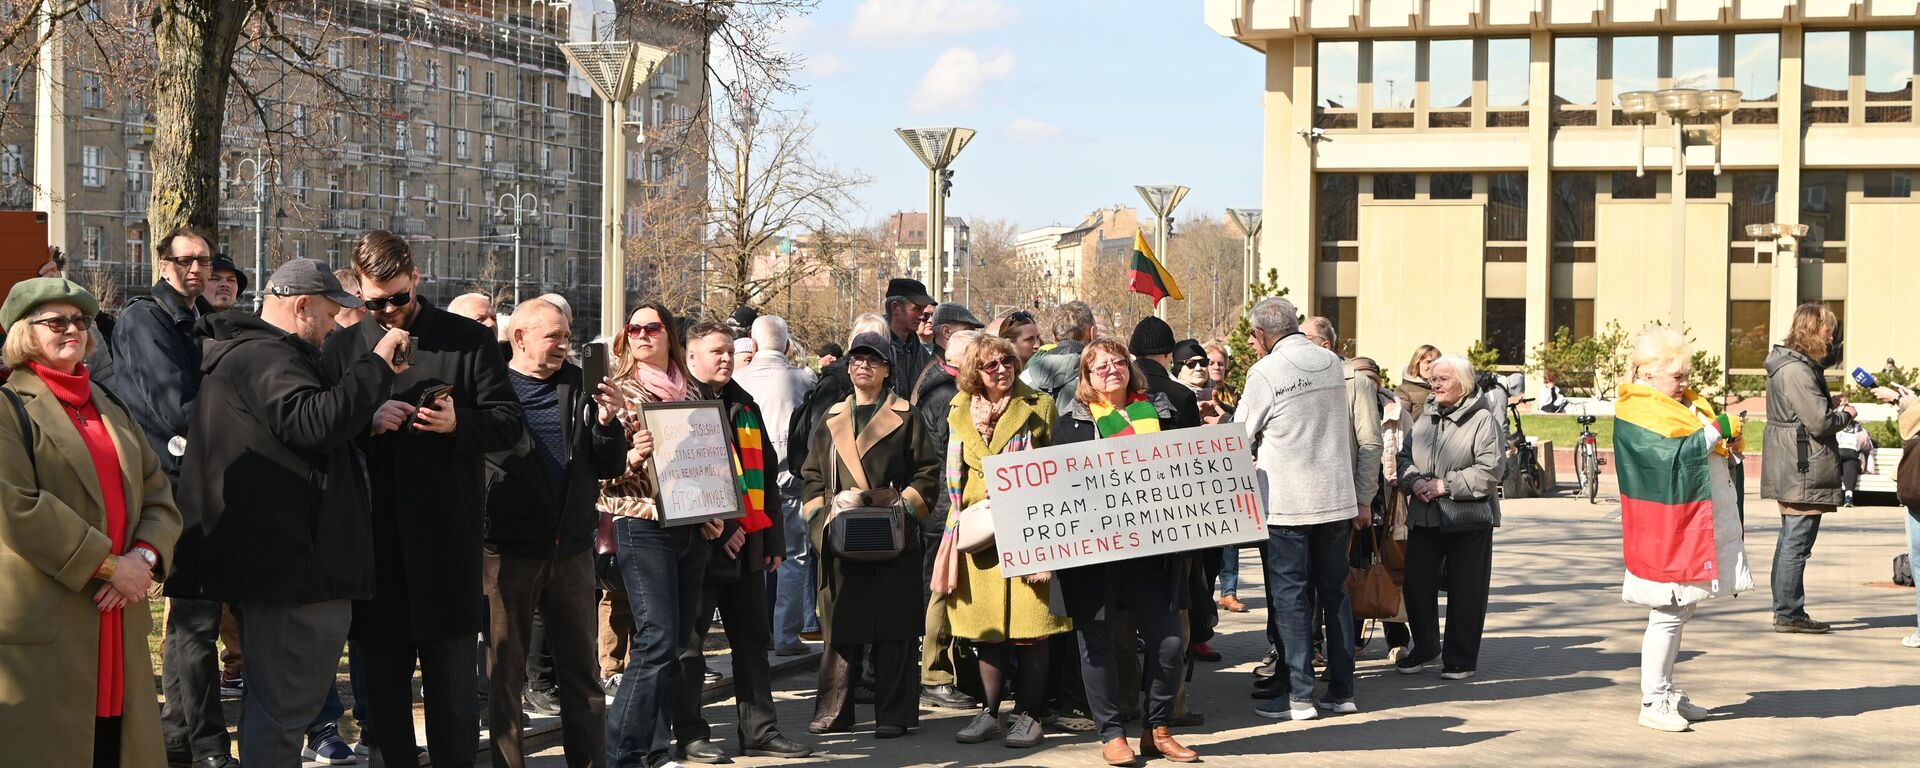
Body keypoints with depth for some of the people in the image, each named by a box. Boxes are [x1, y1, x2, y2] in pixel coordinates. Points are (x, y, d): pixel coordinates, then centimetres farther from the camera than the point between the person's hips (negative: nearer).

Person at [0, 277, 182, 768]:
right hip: (42, 635, -6)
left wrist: (144, 555, -7)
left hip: (118, 630, 6)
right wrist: (109, 564, -16)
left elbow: (158, 498, 15)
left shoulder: (110, 408, 19)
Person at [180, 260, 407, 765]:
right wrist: (377, 365, -24)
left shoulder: (239, 352, 20)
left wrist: (369, 417, 13)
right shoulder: (267, 358, -17)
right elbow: (316, 422, -31)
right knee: (287, 702, -8)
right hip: (292, 565, -12)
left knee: (269, 695, 22)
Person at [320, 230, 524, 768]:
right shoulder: (342, 348, 11)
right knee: (383, 680, 8)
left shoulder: (469, 340, 5)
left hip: (448, 542, -2)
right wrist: (366, 420, -11)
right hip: (374, 541, 2)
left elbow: (508, 423, 4)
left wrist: (458, 424, -16)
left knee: (453, 687, 0)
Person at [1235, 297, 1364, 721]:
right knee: (1335, 592, 11)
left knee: (1290, 596, 0)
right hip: (1337, 496, 6)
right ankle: (1342, 690, 15)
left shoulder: (1266, 372, -11)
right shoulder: (1333, 363, 7)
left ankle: (1299, 694, -1)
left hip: (1286, 501, -6)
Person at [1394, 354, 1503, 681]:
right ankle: (1424, 648, 26)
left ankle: (1460, 659, 13)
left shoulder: (1481, 420, -7)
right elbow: (1404, 456, 15)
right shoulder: (1424, 418, 12)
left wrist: (1444, 486, -17)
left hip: (1468, 519, -5)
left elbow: (1489, 470, -15)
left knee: (1465, 590, 2)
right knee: (1417, 585, 8)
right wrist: (1413, 482, -6)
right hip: (1424, 517, 5)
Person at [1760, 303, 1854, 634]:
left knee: (1790, 541, 16)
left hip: (1791, 473, 11)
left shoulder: (1789, 362, 14)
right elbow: (1819, 422, -22)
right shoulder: (1797, 371, -19)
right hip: (1804, 473, -11)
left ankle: (1785, 610, 23)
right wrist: (1845, 415, -3)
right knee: (1796, 543, -6)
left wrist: (1829, 403, 9)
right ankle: (1789, 613, -3)